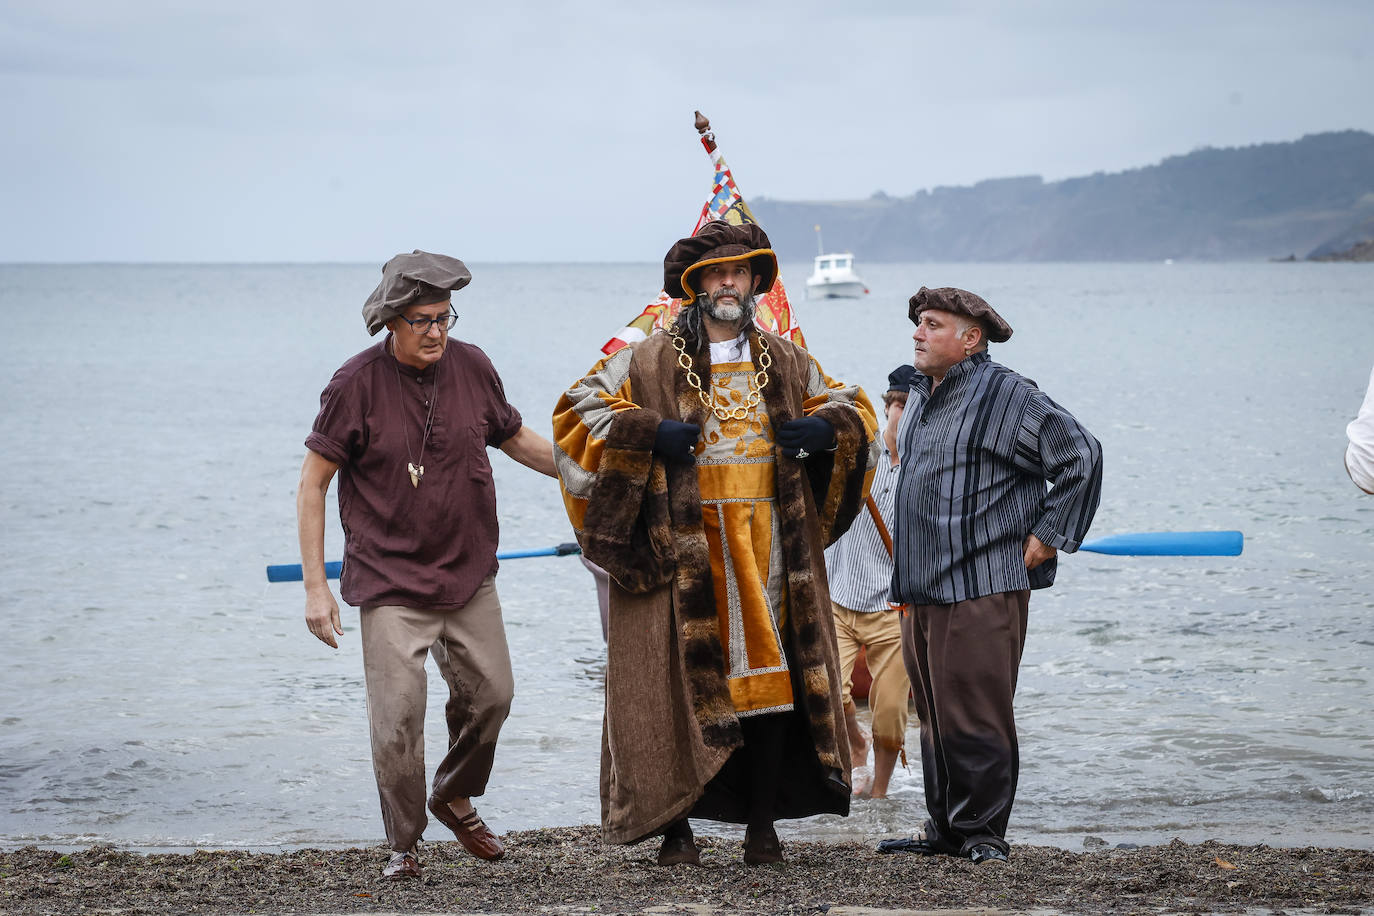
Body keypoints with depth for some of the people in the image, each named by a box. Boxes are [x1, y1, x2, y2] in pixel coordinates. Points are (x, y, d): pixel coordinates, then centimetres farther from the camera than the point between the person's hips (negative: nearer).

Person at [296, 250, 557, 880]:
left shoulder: (471, 367, 0)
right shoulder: (357, 384, -13)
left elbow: (516, 439, 18)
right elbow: (312, 483, -8)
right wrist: (315, 587, -11)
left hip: (469, 574, 5)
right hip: (391, 582, -4)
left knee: (490, 694, 9)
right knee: (398, 717, -10)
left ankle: (454, 797, 36)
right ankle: (403, 844, 9)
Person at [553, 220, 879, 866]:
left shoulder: (786, 363, 13)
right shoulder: (652, 362, 2)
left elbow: (852, 407, 23)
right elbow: (579, 406, 1)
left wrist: (826, 428, -1)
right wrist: (648, 432, -13)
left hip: (769, 543, 3)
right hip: (682, 547, -3)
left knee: (772, 675, 2)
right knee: (682, 682, -4)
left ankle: (762, 824, 12)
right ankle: (674, 825, 4)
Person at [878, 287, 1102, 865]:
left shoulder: (1005, 395, -8)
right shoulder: (921, 397, 16)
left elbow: (1081, 456, -8)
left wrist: (1047, 535, -8)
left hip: (982, 587, -8)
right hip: (922, 585, 8)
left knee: (974, 715, -6)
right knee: (933, 714, 11)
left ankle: (982, 833, 3)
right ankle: (943, 828, 19)